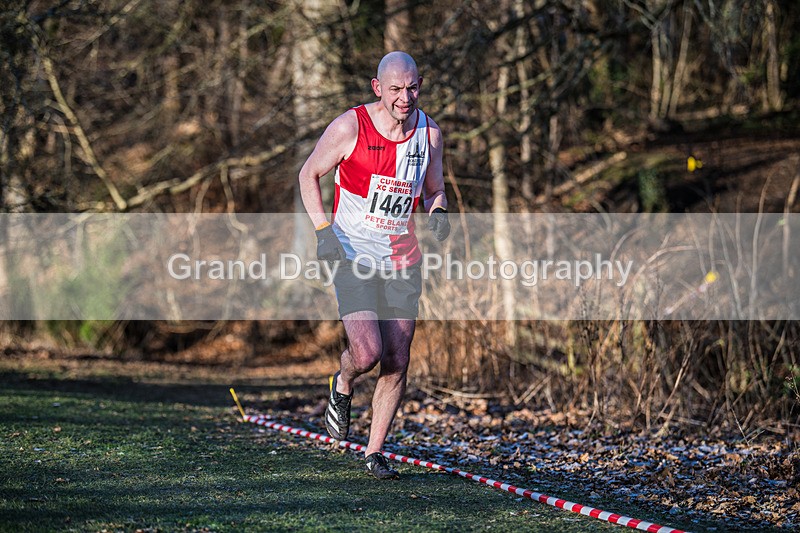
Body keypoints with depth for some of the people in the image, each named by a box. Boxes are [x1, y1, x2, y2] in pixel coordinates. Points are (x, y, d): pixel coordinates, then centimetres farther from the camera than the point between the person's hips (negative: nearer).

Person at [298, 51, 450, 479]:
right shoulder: (350, 127, -11)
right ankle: (342, 385, 18)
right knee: (368, 354, -19)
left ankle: (375, 452, 17)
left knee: (397, 363, 2)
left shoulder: (428, 133, 2)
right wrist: (324, 230, -9)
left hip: (402, 262, 4)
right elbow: (309, 175, 2)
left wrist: (438, 212, -6)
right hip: (353, 255, -4)